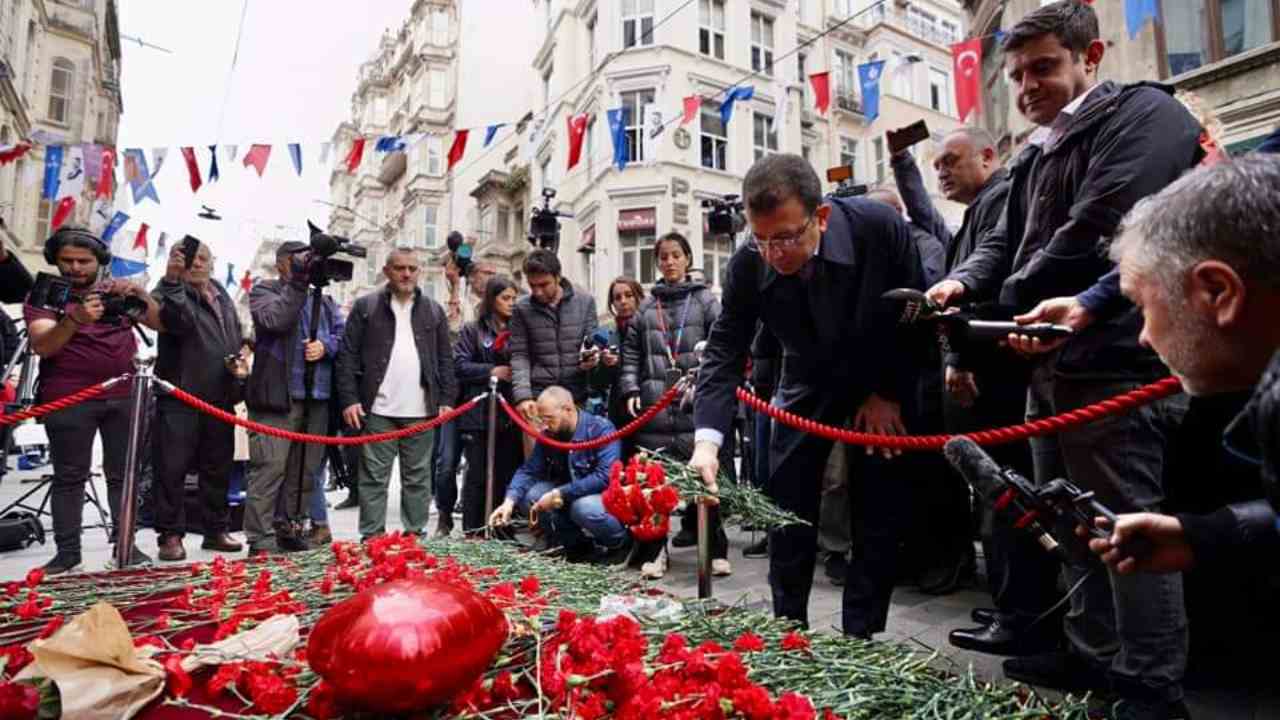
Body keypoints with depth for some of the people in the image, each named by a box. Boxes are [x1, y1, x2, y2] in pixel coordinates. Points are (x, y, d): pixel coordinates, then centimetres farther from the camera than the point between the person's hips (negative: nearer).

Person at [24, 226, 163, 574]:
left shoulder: (118, 290, 12)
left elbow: (160, 324, 4)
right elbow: (42, 346, -11)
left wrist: (140, 294, -14)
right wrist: (74, 319, -30)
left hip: (125, 396, 2)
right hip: (68, 400, -2)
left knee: (123, 473, 4)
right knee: (69, 476, 2)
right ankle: (67, 551, 9)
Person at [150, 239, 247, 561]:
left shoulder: (223, 298, 17)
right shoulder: (169, 292, -4)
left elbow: (237, 339, 25)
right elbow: (177, 318, -27)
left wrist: (240, 362, 6)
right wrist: (171, 278, -35)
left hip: (221, 399, 6)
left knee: (218, 469, 12)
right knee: (172, 469, -2)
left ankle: (216, 530, 22)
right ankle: (170, 534, 9)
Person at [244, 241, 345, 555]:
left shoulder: (324, 299, 21)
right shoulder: (264, 290, 7)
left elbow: (343, 334, 13)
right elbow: (274, 319, -13)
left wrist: (326, 346, -7)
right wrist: (299, 283, -15)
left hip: (317, 396, 5)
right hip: (276, 395, -5)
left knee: (305, 469, 10)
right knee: (270, 467, -7)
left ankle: (291, 529, 21)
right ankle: (261, 538, -1)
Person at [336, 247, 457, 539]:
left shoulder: (433, 310, 12)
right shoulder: (365, 307, 4)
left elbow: (445, 359, 11)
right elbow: (348, 356, 1)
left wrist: (446, 399, 3)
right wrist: (349, 399, -6)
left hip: (420, 410, 2)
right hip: (378, 409, -2)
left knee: (418, 477, 8)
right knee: (374, 476, 3)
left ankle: (415, 533, 18)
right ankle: (371, 536, 11)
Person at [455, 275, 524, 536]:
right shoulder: (472, 330, 5)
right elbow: (459, 365, -3)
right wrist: (493, 371, -11)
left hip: (511, 413, 3)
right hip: (480, 413, -3)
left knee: (508, 473, 5)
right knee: (478, 474, 1)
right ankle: (473, 530, 10)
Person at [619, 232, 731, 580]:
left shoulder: (706, 300, 7)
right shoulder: (646, 307, 16)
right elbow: (631, 354, 17)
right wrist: (631, 390, 4)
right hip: (656, 406, 3)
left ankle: (715, 550, 13)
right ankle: (654, 551, 16)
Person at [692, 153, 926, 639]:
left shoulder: (880, 228, -29)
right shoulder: (747, 266, -24)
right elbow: (724, 351, -21)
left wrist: (889, 393, -12)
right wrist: (707, 440, -34)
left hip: (886, 380, -1)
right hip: (810, 380, 2)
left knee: (879, 511, -1)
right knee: (788, 505, 1)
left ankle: (861, 636, 15)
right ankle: (789, 630, 18)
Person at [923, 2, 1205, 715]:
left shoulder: (1143, 114, -7)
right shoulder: (1045, 154, 21)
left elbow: (1100, 226, -19)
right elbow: (1008, 239, 19)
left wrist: (1013, 296, -8)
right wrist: (964, 281, -3)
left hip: (1115, 361, -9)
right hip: (1055, 362, 10)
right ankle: (1094, 653, 31)